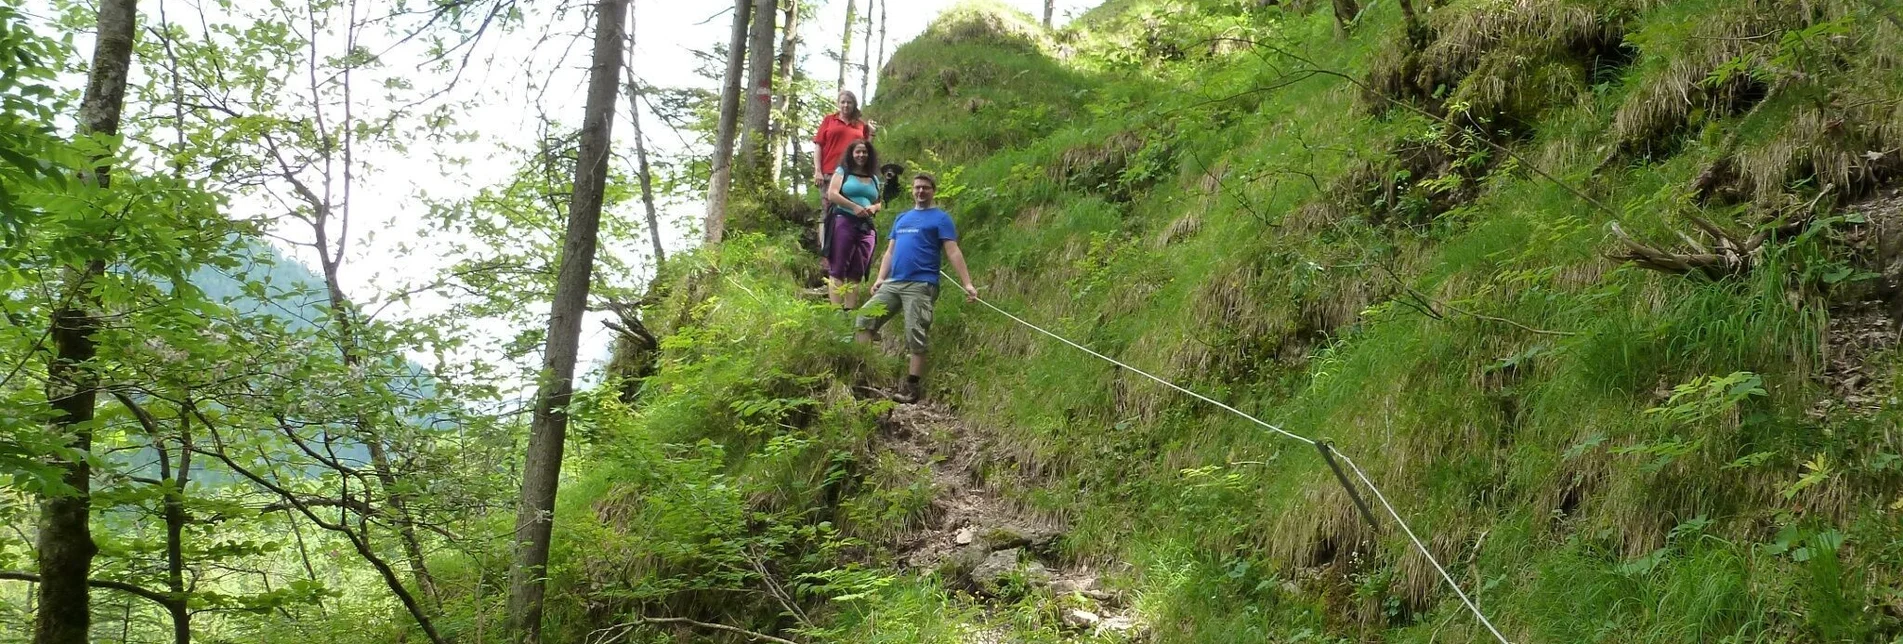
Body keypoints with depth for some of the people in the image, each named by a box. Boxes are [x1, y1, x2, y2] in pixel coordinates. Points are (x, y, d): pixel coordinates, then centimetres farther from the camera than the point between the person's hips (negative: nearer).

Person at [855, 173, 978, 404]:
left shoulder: (940, 218, 4)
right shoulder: (901, 218, 23)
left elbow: (953, 252, -5)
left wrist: (967, 284, -15)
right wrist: (880, 279, 6)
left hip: (920, 285, -6)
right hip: (892, 283, 7)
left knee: (915, 336, -8)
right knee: (864, 318, -2)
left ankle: (912, 387, -3)